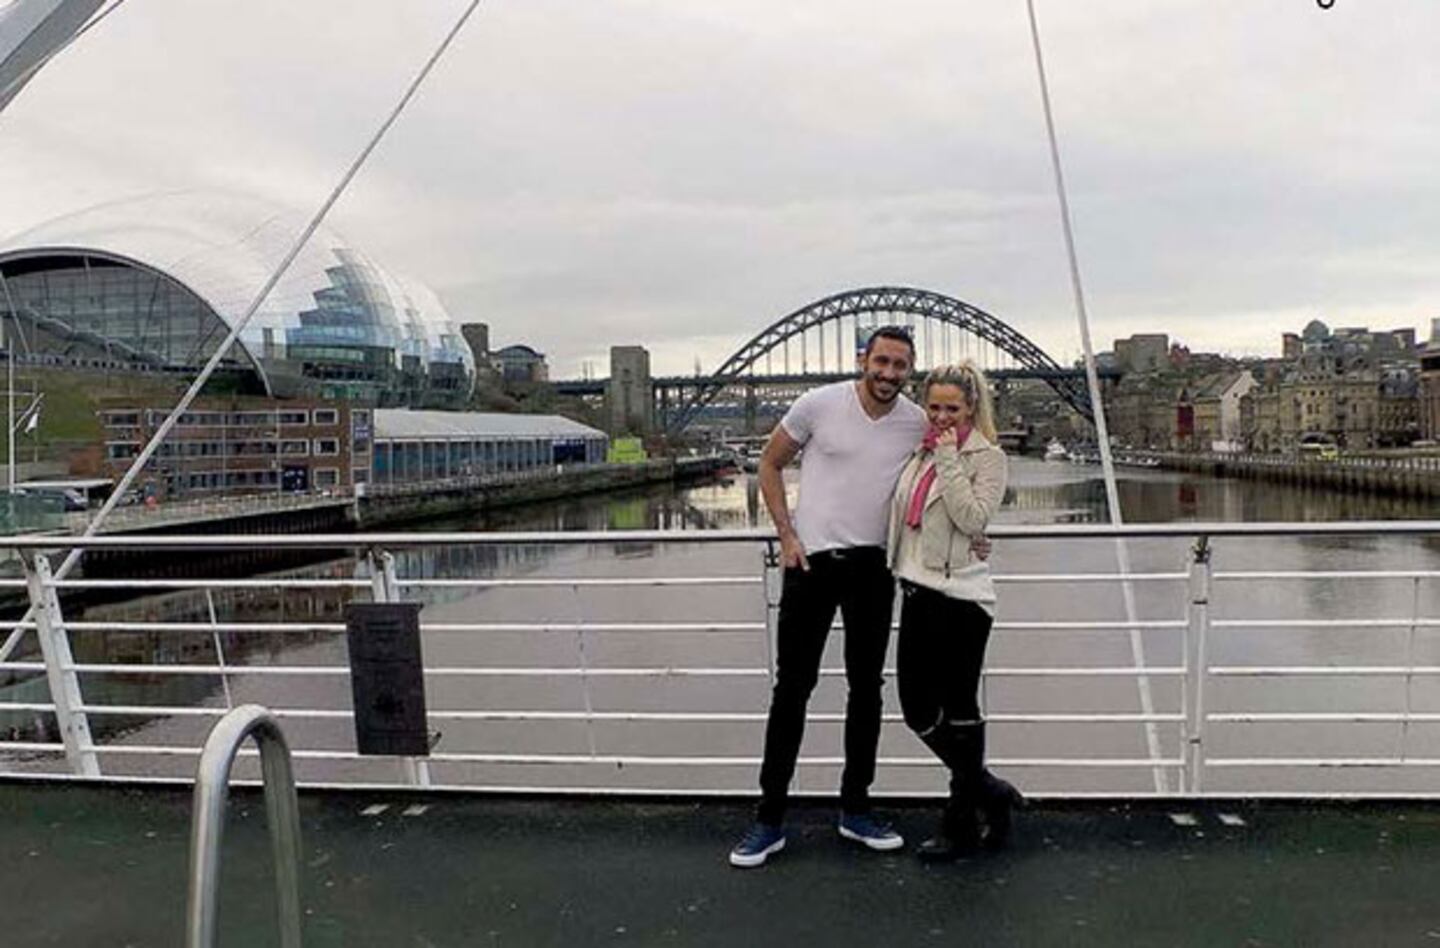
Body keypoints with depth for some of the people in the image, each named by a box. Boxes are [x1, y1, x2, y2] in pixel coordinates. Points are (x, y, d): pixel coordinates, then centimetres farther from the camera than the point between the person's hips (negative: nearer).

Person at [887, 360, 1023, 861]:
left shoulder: (987, 457, -4)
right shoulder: (921, 452, 13)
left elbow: (972, 519, -18)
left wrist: (949, 460, -16)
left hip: (959, 597, -7)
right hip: (917, 593, 7)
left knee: (960, 712, 3)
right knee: (918, 710, 10)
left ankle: (962, 825, 19)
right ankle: (990, 793, 29)